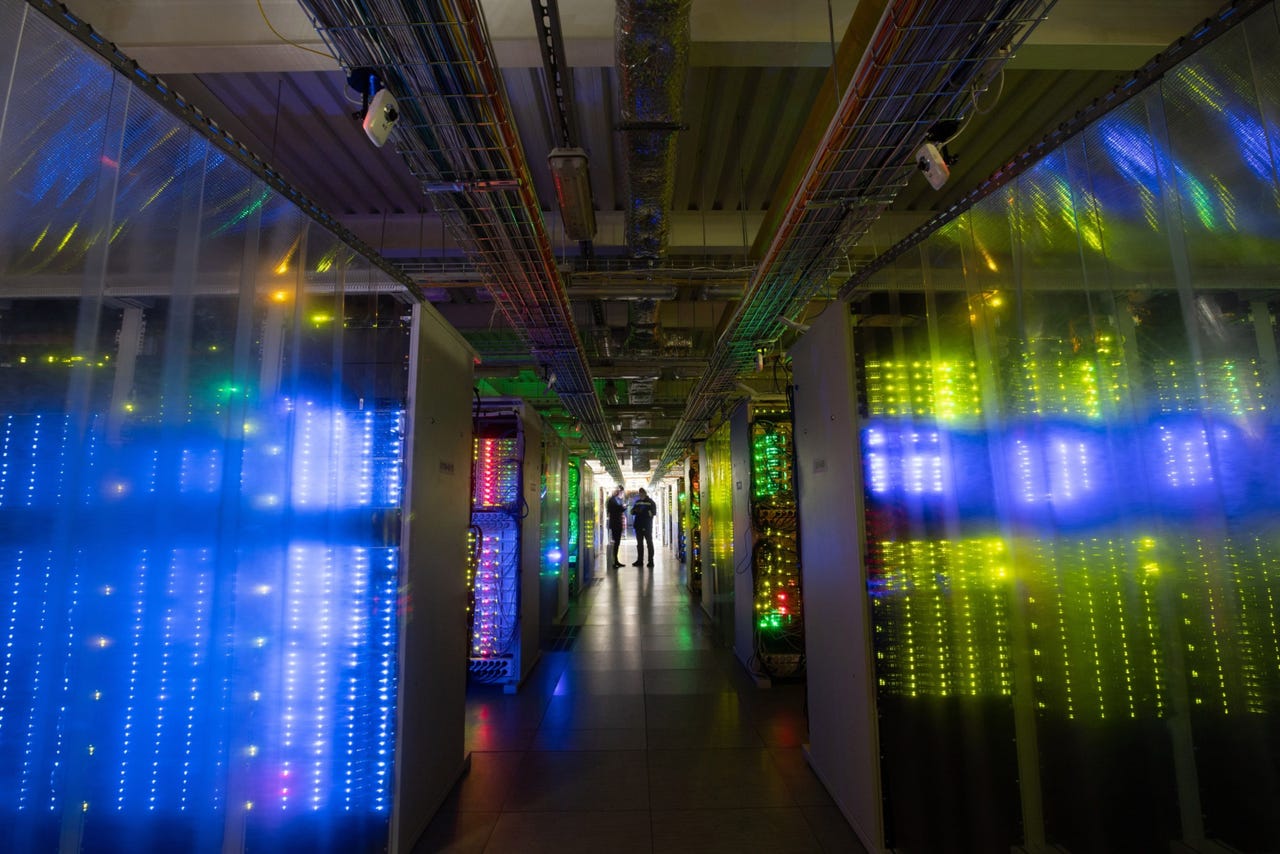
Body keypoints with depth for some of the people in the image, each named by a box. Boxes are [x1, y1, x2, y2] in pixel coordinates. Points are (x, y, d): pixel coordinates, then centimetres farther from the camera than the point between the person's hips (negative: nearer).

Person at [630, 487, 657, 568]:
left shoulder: (650, 502, 0)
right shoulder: (637, 502, 14)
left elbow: (653, 513, -9)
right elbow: (632, 512, 16)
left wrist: (643, 512, -19)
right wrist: (635, 510, -8)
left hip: (647, 526, -5)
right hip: (638, 526, 5)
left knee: (649, 543, -1)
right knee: (639, 544, 9)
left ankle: (651, 561, 1)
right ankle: (640, 560, 16)